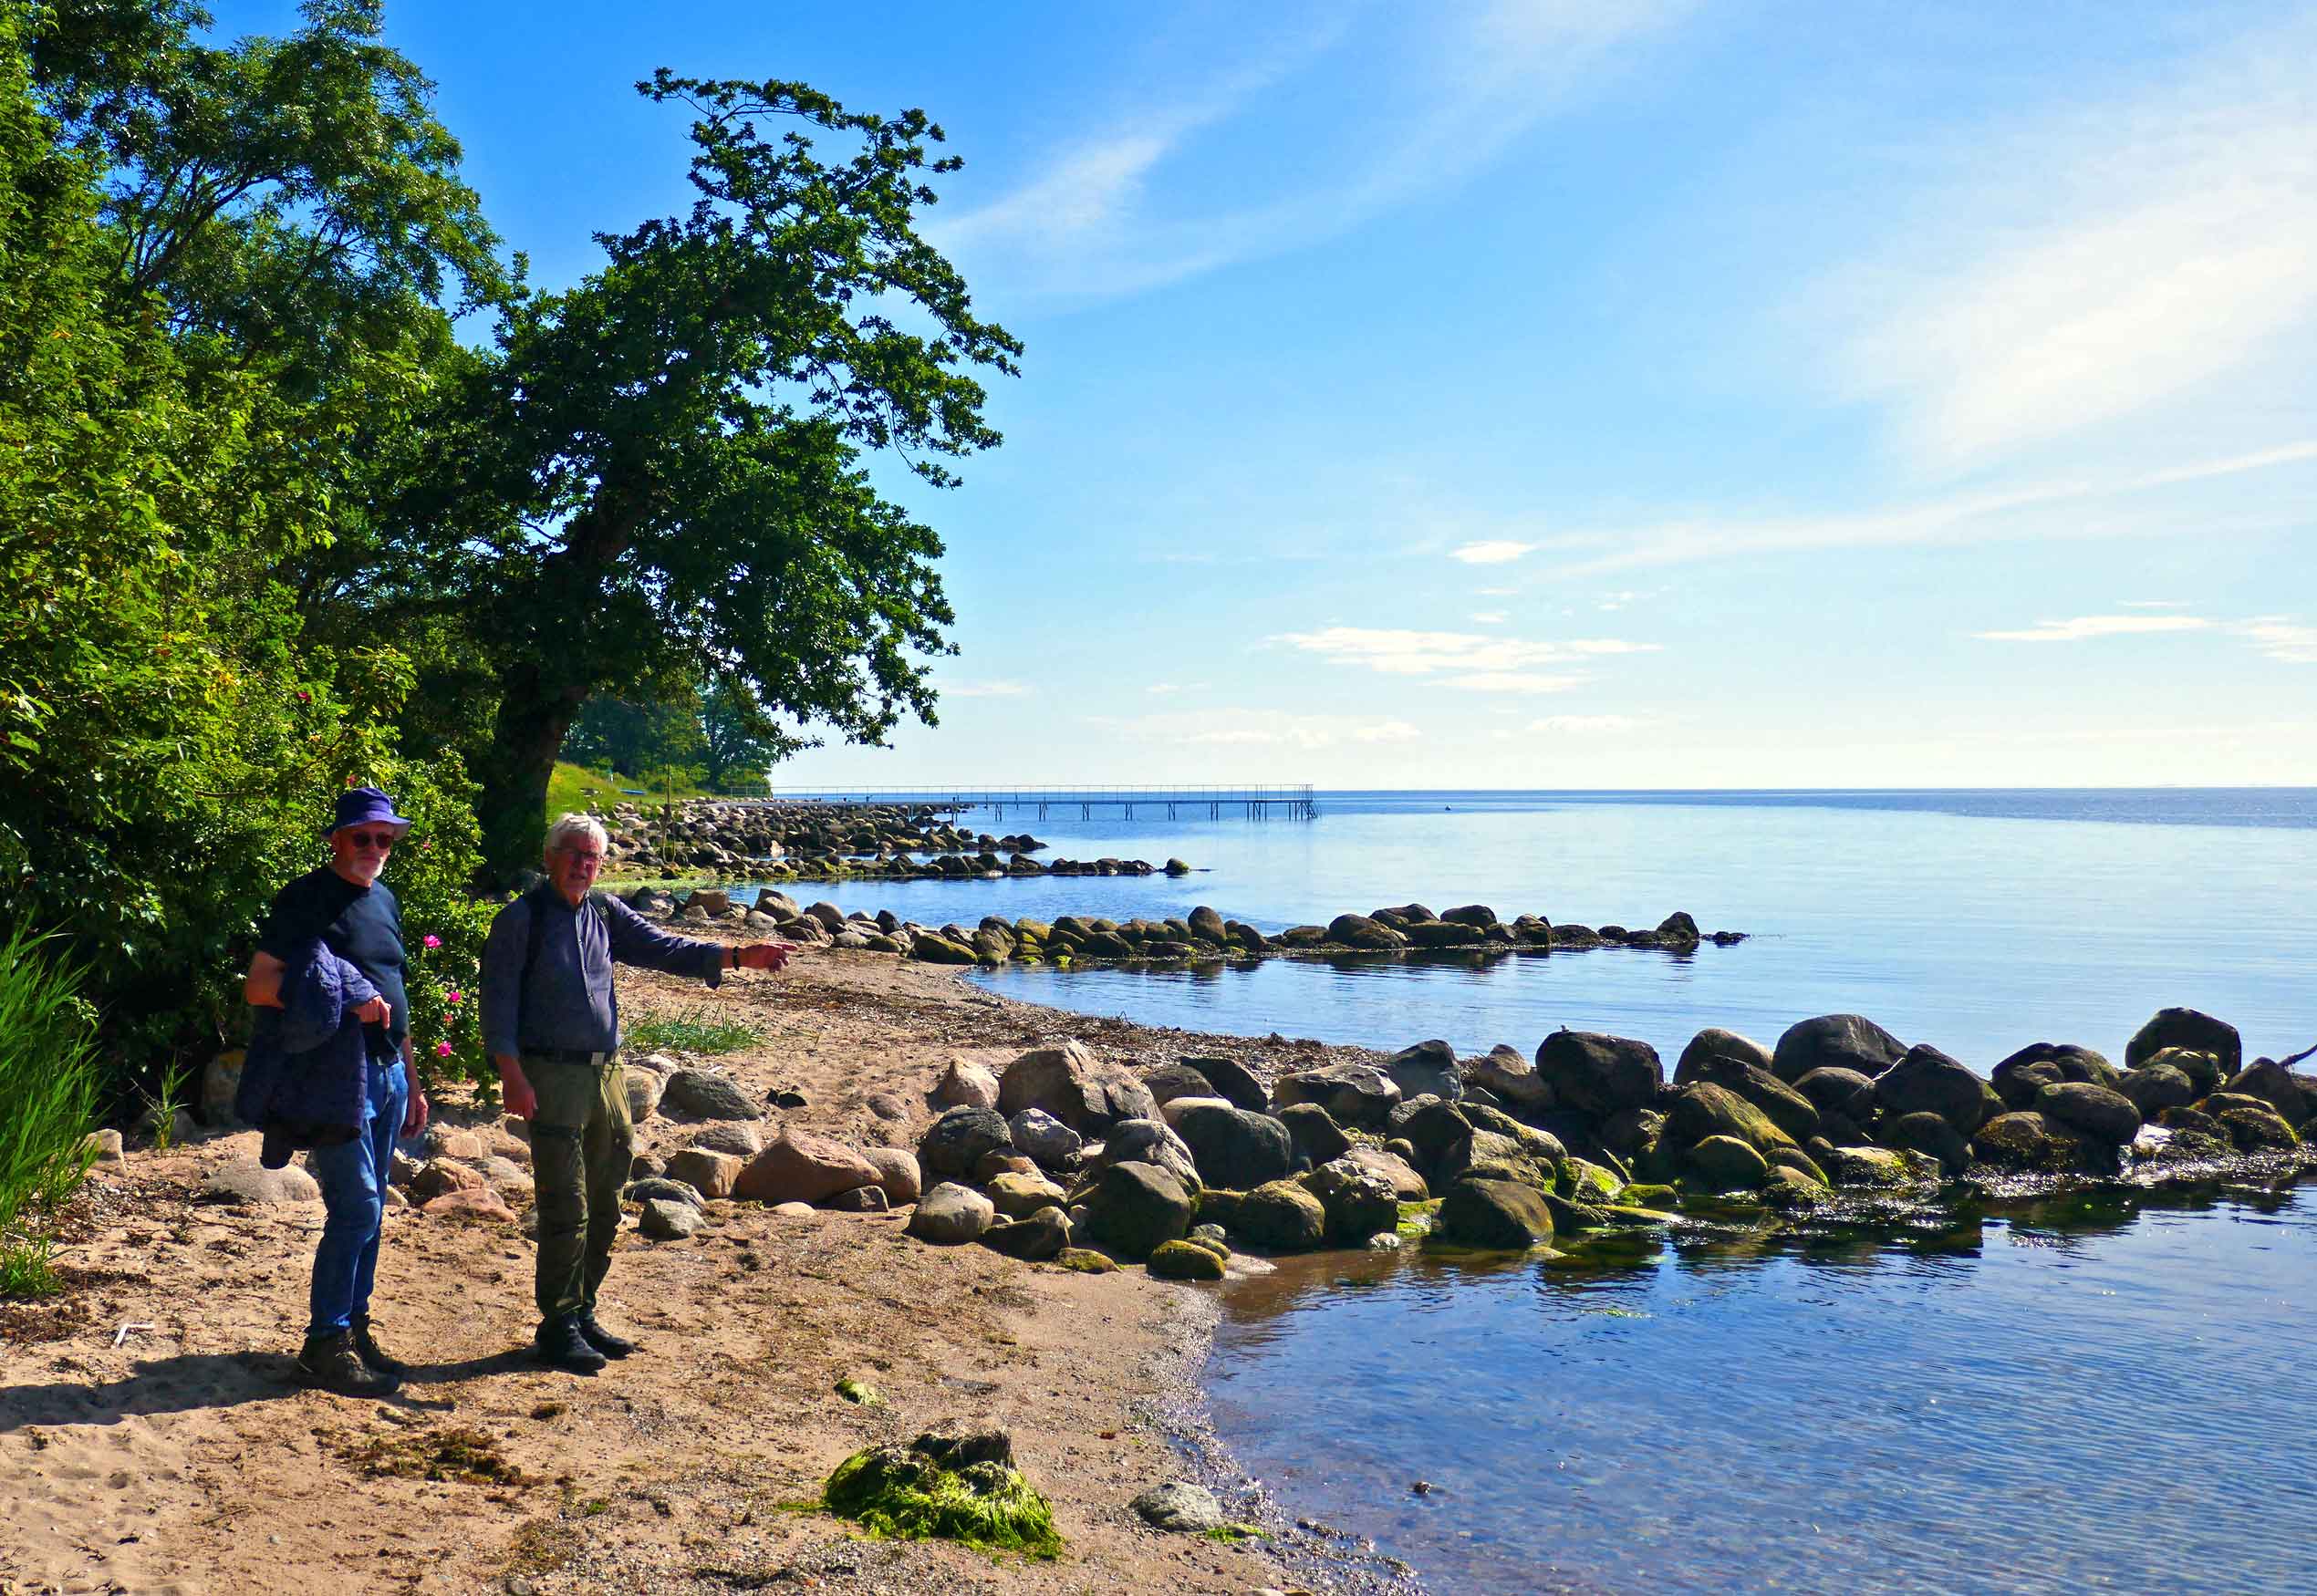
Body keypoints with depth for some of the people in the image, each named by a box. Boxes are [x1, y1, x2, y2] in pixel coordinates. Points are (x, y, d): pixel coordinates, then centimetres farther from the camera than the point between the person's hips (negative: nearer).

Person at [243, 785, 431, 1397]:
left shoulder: (385, 900, 16)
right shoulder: (304, 899, -7)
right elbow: (258, 987, -14)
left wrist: (410, 1083, 20)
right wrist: (344, 1000, -24)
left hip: (385, 1071, 7)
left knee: (369, 1213, 11)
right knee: (356, 1208, -10)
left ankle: (355, 1329, 21)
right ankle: (324, 1345, 1)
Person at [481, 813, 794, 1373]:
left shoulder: (606, 914, 12)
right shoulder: (521, 918, -5)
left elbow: (663, 948, 5)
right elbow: (498, 1000, -8)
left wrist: (737, 957, -9)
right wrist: (512, 1074, -17)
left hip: (605, 1073, 6)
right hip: (551, 1076, -6)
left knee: (603, 1208, 12)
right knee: (566, 1211, -5)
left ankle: (582, 1316, 25)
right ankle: (557, 1328, 7)